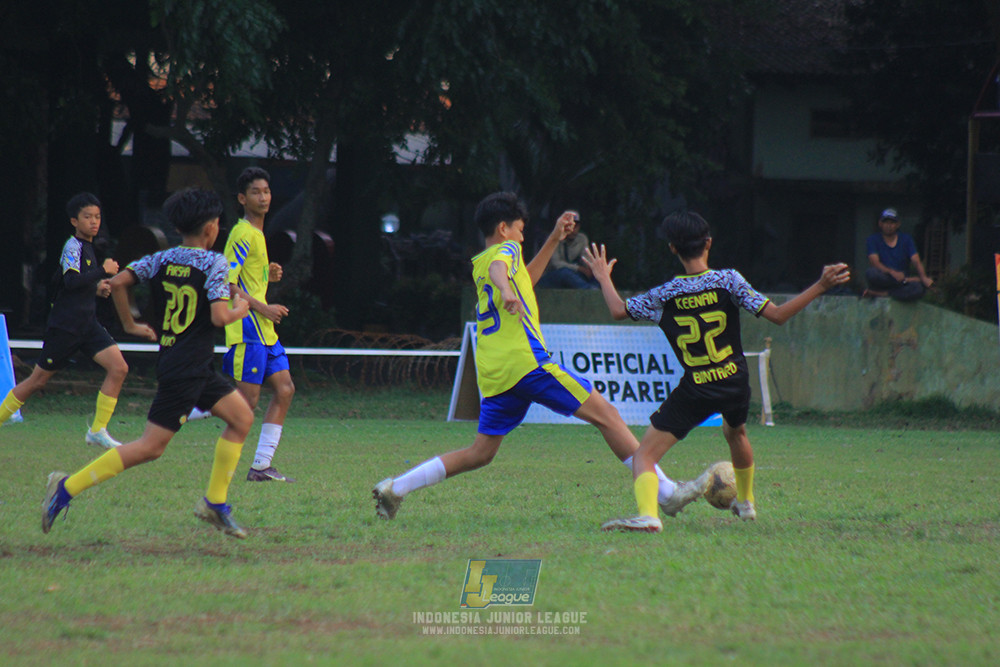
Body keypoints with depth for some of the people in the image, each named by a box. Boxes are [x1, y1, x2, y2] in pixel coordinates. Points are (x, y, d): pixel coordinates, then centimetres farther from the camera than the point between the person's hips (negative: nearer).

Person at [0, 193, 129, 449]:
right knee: (38, 379, 0)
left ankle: (98, 430, -5)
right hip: (65, 326, -8)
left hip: (87, 325, 8)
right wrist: (103, 271, -24)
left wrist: (96, 288, 10)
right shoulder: (73, 246, -12)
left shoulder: (88, 246, 14)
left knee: (118, 368, -9)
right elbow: (70, 281, -28)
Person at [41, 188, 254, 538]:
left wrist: (130, 325, 8)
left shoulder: (161, 260, 7)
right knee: (150, 446, -6)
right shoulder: (214, 264, -13)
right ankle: (67, 487, -8)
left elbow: (118, 283, -3)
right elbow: (219, 316, -22)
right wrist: (240, 309, -1)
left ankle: (215, 503, 13)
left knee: (241, 417, 14)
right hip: (185, 371, -8)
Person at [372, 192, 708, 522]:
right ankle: (664, 491, -10)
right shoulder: (505, 249, 3)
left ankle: (396, 487, 0)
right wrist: (506, 291, -44)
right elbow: (499, 269, -22)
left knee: (479, 453, 11)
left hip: (493, 376, 8)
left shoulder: (477, 266, 26)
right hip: (526, 360, -8)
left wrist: (553, 241, 41)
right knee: (606, 415, -5)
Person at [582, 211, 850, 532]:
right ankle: (746, 502, 52)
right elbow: (777, 315, -9)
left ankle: (647, 514, -30)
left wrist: (604, 278, 24)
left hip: (695, 390, -3)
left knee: (644, 456, -3)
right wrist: (821, 286, -4)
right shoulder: (728, 281, -6)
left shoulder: (664, 295, -5)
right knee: (735, 431, 38)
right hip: (735, 384, 3)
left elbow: (618, 310, 5)